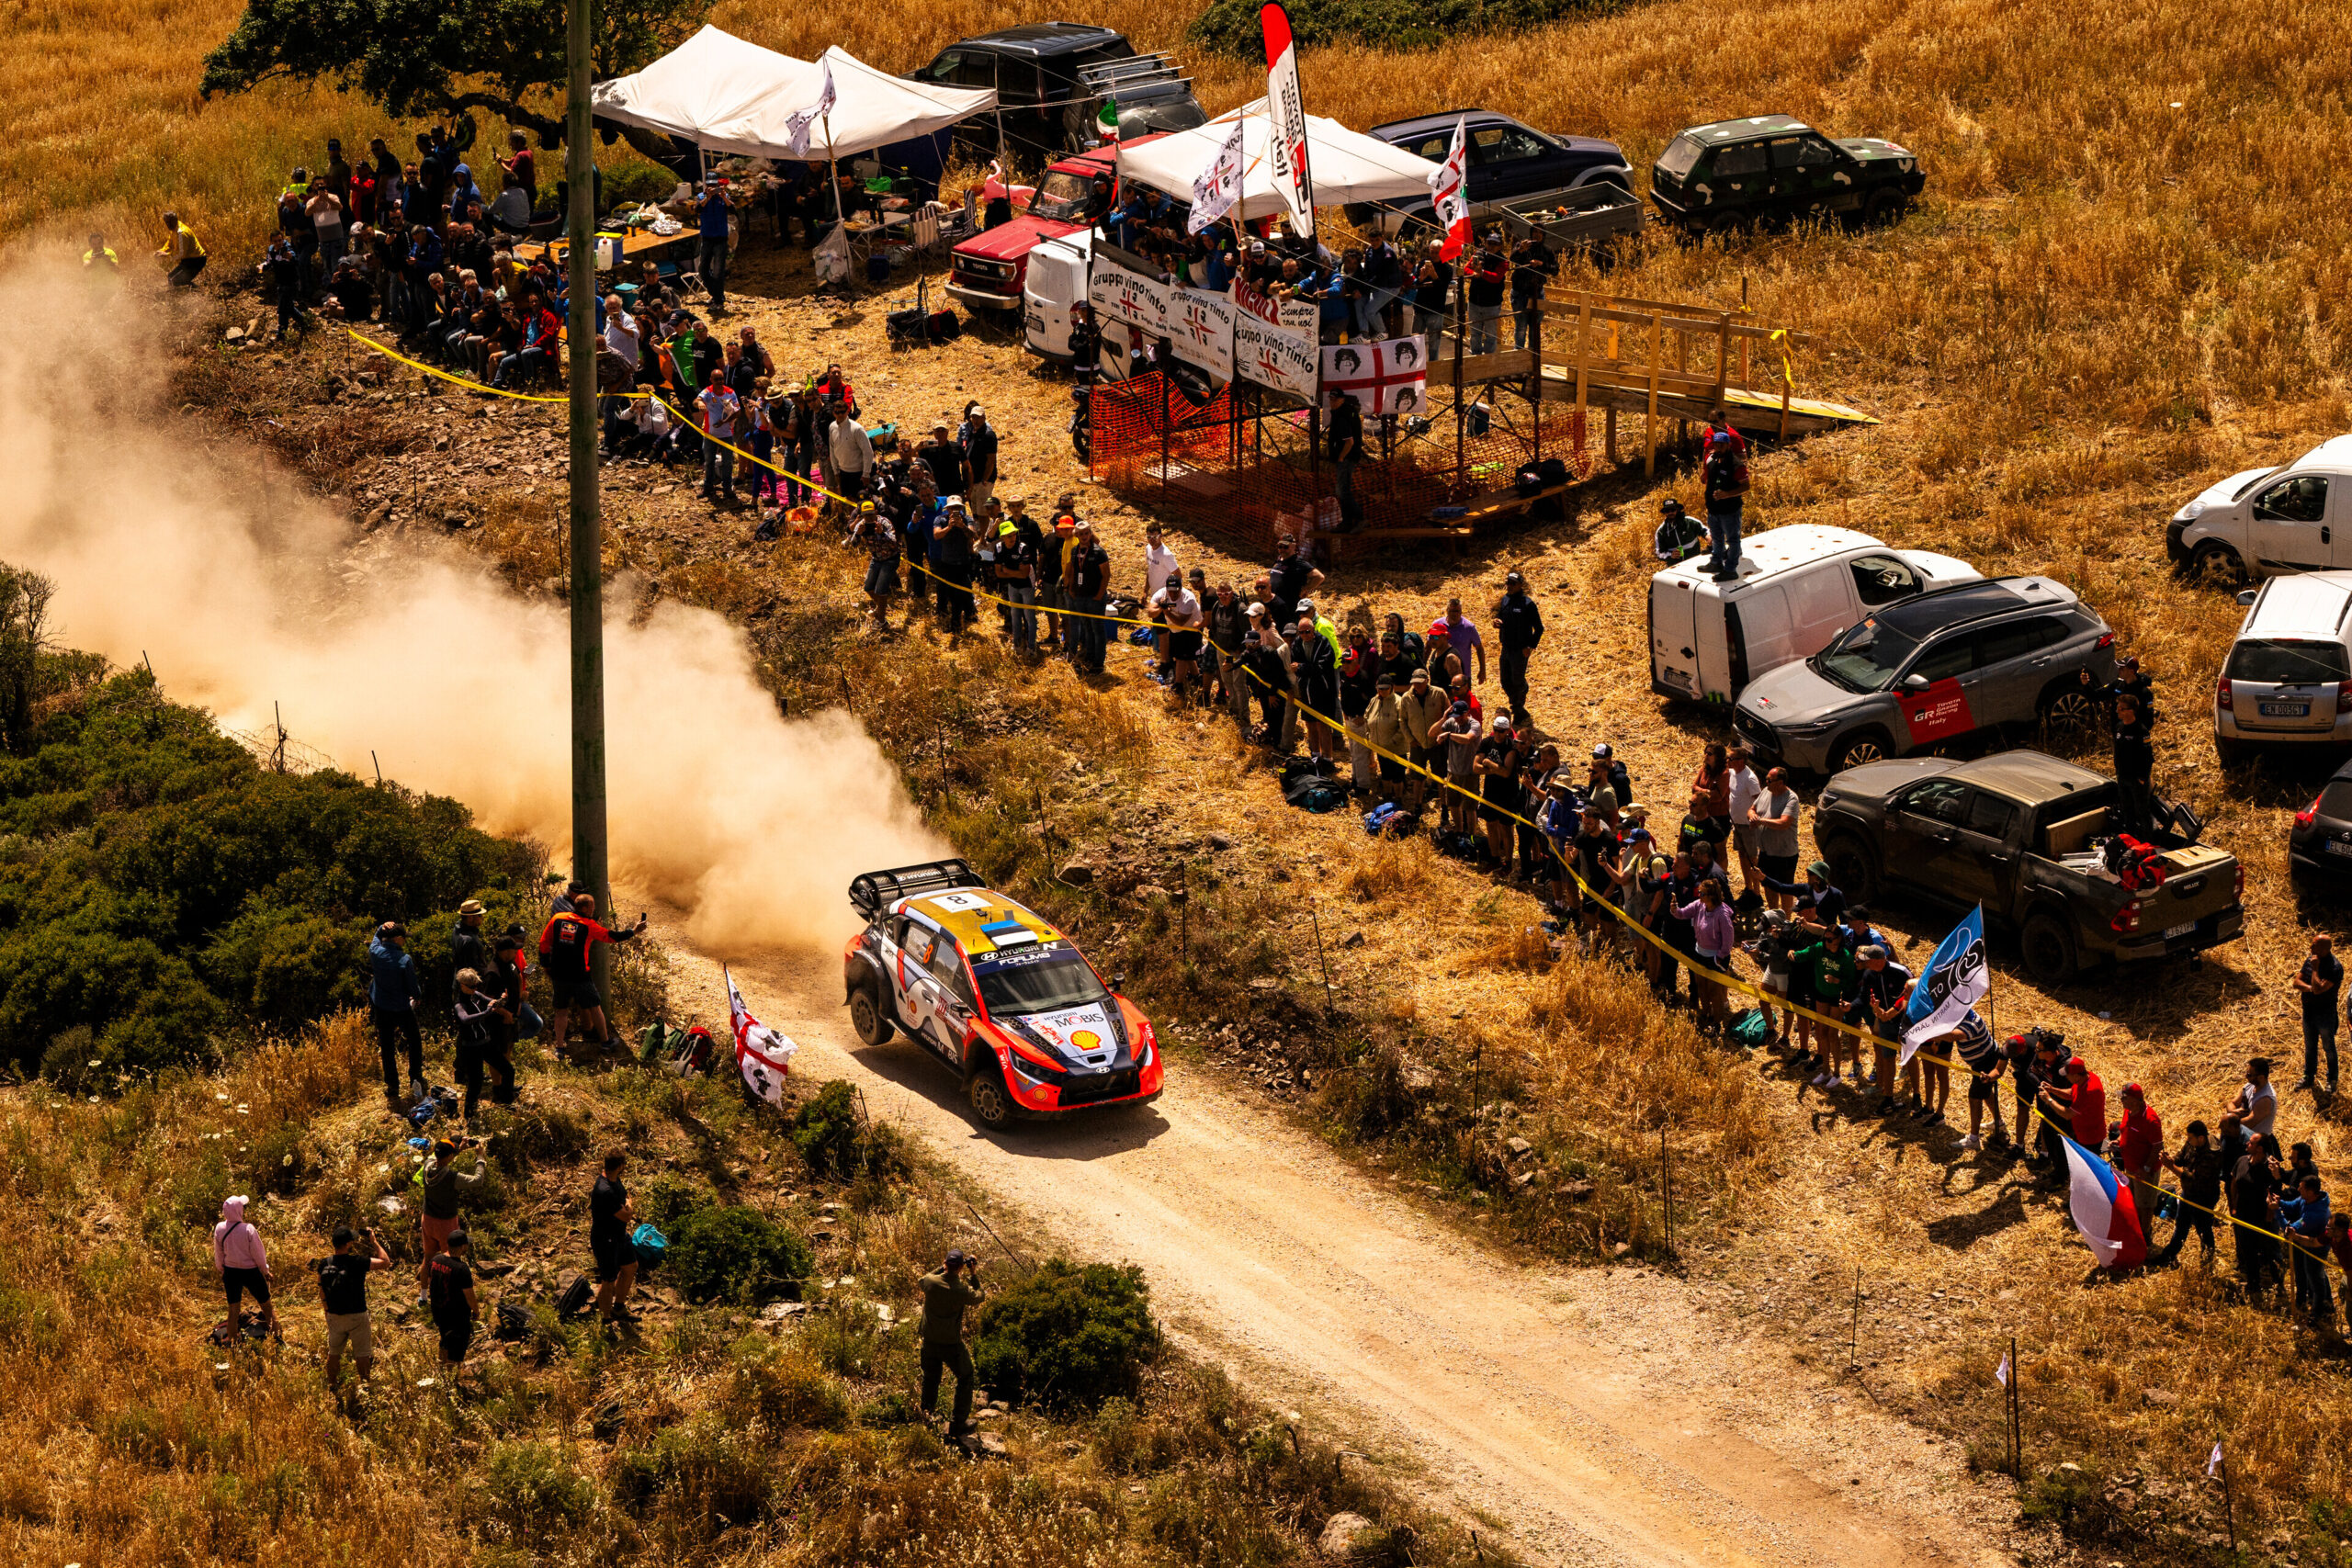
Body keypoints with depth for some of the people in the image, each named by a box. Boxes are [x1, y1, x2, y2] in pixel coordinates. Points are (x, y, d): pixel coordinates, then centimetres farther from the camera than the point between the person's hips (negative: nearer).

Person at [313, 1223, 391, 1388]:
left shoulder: (324, 1265, -8)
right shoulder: (357, 1263, -22)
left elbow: (322, 1295, 1)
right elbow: (385, 1262, -10)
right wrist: (374, 1242, -2)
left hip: (334, 1317, 4)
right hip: (356, 1317, -4)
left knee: (334, 1353, 20)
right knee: (362, 1355, 11)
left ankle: (332, 1385, 31)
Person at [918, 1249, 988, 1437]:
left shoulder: (931, 1282, -14)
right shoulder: (961, 1290, -22)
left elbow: (920, 1283, 13)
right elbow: (979, 1297, -1)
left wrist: (941, 1268, 9)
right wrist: (973, 1275, 4)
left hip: (929, 1342, 4)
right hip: (952, 1344, -4)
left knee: (930, 1380, 22)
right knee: (965, 1378, 16)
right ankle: (958, 1424, 18)